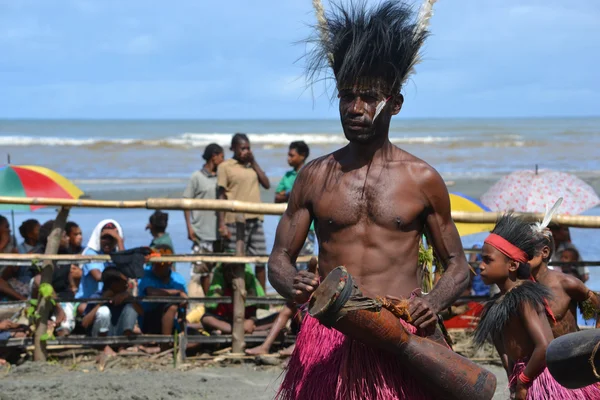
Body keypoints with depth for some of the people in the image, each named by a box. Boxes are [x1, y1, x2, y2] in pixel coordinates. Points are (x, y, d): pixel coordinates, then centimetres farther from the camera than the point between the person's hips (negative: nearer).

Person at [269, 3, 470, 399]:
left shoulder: (423, 179, 5)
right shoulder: (315, 176, 9)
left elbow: (457, 267, 11)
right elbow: (279, 258, 11)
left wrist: (433, 303, -11)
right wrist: (293, 284, -13)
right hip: (329, 338, 1)